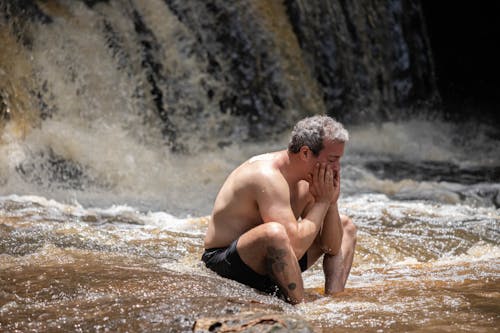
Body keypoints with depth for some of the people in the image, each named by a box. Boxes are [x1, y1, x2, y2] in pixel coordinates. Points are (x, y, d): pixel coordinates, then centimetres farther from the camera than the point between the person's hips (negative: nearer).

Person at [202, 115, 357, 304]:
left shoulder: (305, 181, 2)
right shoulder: (268, 176, -25)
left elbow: (332, 247, 5)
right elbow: (294, 246, -35)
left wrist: (332, 201, -9)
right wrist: (322, 201, -22)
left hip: (269, 263, 10)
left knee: (346, 226, 14)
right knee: (274, 232, -41)